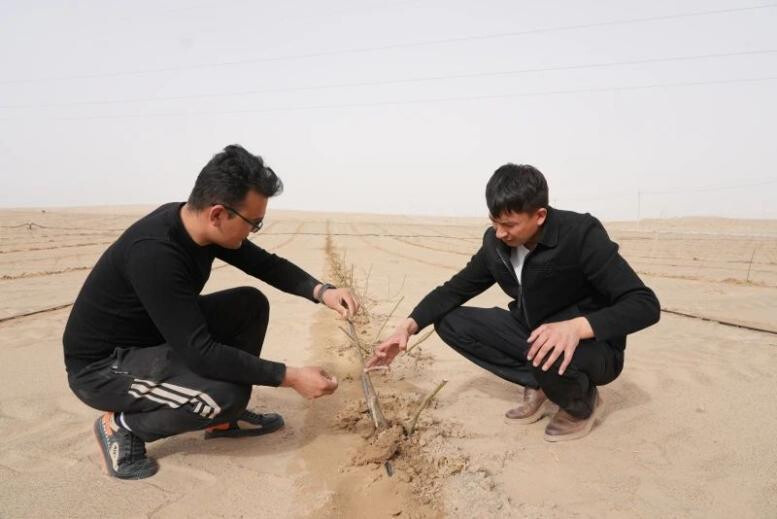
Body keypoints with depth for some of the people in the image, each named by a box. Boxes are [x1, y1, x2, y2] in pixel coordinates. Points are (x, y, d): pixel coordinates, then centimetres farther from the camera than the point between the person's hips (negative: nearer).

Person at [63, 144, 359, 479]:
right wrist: (290, 377, -28)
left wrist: (321, 291, -13)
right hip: (101, 365, -8)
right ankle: (122, 425, -1)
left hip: (156, 336, 9)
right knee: (227, 394, -28)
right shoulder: (154, 253, -34)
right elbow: (199, 353, -33)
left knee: (250, 304, -1)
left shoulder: (200, 223, -9)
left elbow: (266, 264, 3)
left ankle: (224, 419, 11)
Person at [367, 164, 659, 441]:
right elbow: (455, 289, 0)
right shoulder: (496, 243, -8)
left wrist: (577, 327, -46)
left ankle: (583, 404, -3)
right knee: (450, 322, -8)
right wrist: (409, 326, -17)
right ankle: (539, 386, 0)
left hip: (592, 346, -6)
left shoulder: (581, 234, -25)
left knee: (551, 360, -40)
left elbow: (645, 304, -29)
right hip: (533, 334, 6)